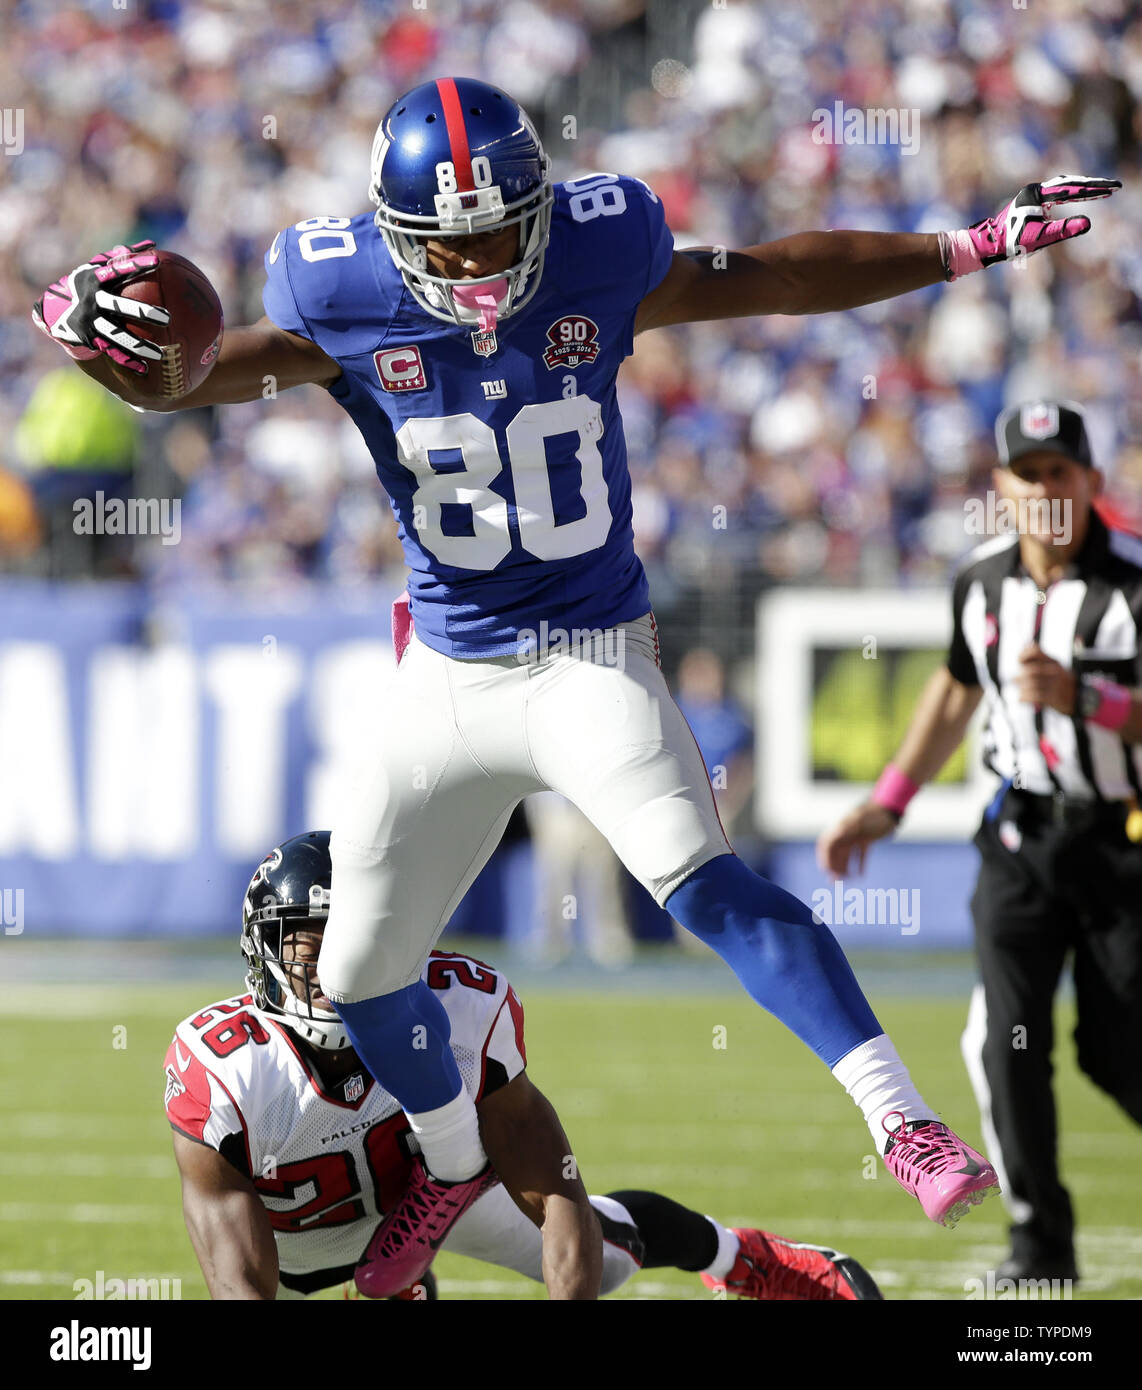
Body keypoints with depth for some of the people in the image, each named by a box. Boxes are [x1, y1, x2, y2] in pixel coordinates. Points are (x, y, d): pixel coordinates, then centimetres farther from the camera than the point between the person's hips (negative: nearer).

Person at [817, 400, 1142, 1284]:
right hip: (1023, 833, 4)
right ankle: (1041, 1238, 1)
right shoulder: (983, 583, 2)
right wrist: (886, 805, 18)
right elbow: (959, 688, 20)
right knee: (1006, 1037, -10)